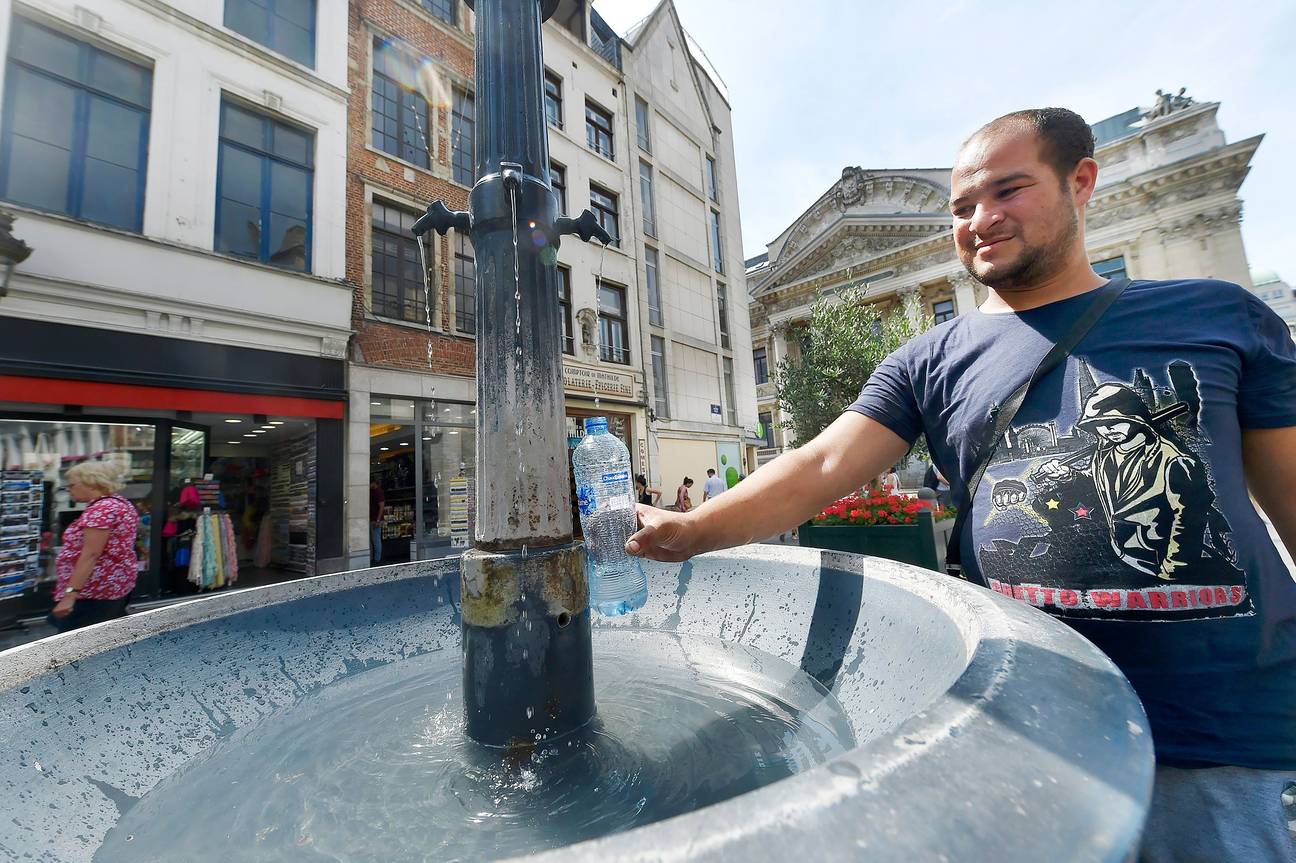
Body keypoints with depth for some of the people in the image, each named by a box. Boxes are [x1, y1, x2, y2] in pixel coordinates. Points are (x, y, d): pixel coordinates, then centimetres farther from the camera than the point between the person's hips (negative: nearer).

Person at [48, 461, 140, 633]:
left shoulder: (101, 509, -18)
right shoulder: (122, 504, 12)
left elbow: (90, 555, -23)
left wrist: (70, 594, -23)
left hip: (95, 590, -10)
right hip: (116, 585, 10)